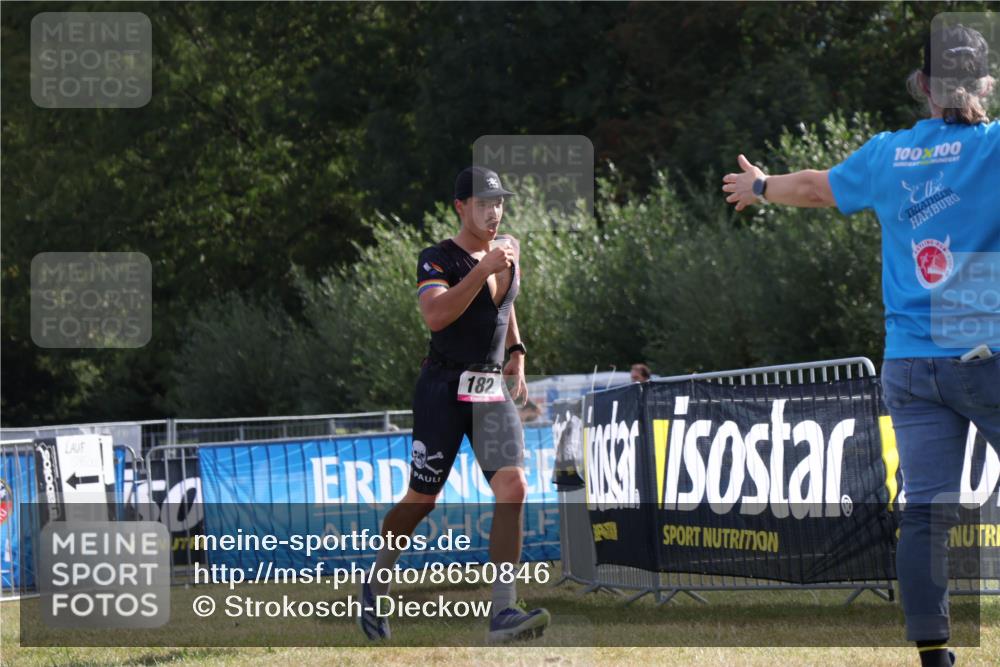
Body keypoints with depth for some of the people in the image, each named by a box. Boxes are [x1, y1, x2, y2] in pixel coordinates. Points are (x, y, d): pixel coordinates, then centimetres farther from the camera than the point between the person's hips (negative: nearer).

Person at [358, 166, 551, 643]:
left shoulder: (508, 249, 11)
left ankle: (503, 613, -17)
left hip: (492, 390, 5)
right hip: (444, 389, -5)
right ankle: (376, 584, 28)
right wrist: (483, 269, -30)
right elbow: (435, 315, -27)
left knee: (513, 488, -14)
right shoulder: (438, 259, -9)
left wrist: (516, 353, 21)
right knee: (422, 499, 1)